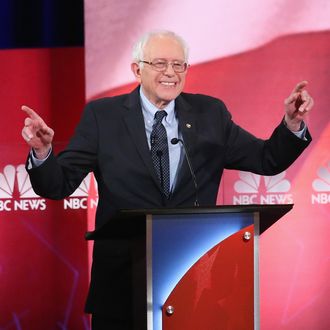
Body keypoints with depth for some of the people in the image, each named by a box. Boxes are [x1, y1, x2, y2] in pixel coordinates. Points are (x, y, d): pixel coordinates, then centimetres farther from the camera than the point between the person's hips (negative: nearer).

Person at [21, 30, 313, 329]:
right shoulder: (102, 116, -1)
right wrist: (42, 151, -24)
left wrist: (292, 123, -10)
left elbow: (268, 161, 8)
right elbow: (58, 185, -4)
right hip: (122, 281, -2)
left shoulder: (210, 114, 6)